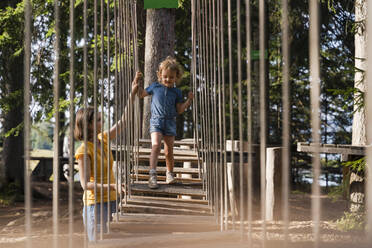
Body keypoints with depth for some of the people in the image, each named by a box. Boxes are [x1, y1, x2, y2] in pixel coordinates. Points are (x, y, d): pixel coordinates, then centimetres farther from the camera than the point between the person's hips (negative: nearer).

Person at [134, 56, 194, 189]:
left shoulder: (176, 92, 7)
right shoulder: (155, 87, 7)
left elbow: (179, 110, 9)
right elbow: (141, 94, 19)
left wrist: (189, 100, -1)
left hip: (170, 122, 2)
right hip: (156, 120, -2)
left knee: (168, 151, 5)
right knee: (156, 146, -21)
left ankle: (169, 173, 27)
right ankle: (152, 175, -27)